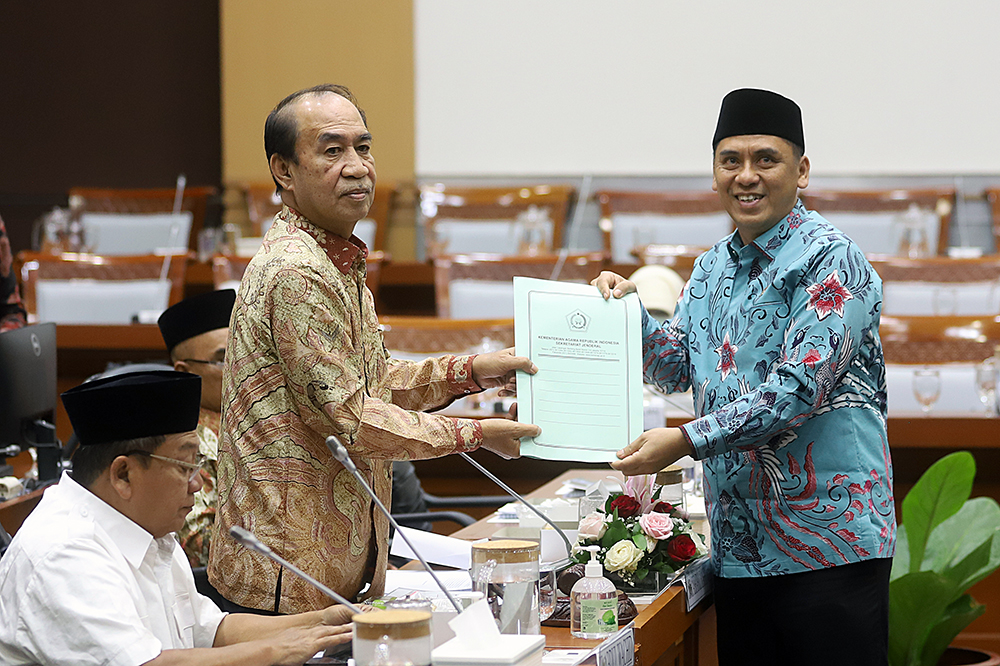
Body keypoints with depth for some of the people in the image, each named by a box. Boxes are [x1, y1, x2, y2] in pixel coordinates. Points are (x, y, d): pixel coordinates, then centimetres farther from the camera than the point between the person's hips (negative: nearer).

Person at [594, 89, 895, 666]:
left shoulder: (829, 260, -11)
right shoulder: (714, 267, 15)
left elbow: (800, 387, -20)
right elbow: (675, 368, 19)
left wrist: (689, 441, -24)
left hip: (828, 543, -7)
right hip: (740, 544, 7)